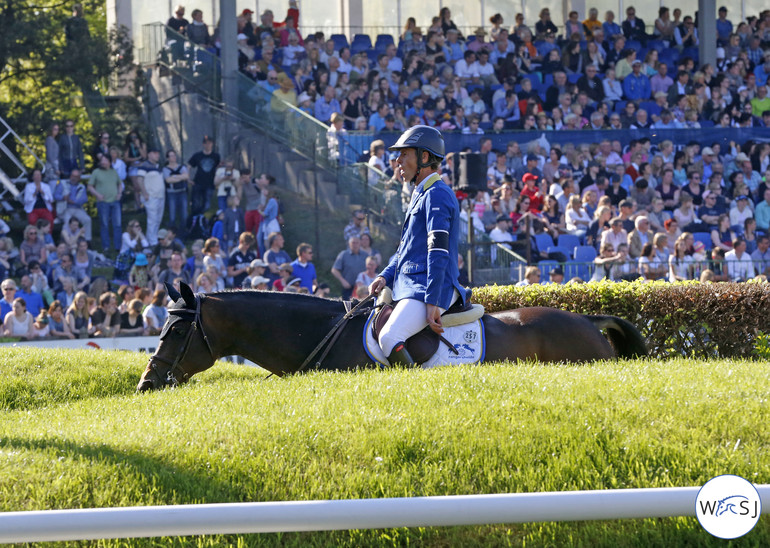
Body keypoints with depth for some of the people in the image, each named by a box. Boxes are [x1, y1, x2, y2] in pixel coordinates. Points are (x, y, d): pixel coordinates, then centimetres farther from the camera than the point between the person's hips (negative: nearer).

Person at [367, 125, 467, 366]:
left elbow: (439, 253, -19)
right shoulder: (420, 195, 22)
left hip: (427, 289, -11)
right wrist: (385, 276, 8)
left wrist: (432, 302, -25)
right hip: (408, 287, 11)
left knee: (389, 338, -29)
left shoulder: (436, 195, -11)